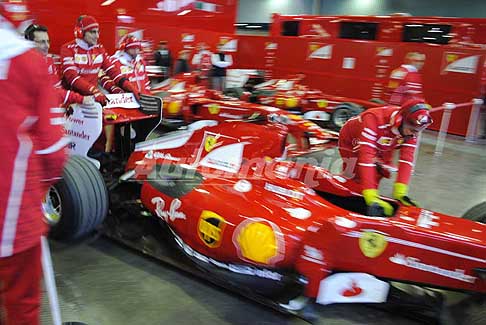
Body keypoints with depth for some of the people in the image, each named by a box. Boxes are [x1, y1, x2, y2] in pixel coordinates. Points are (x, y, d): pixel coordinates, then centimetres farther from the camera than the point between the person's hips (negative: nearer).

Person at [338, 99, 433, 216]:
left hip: (380, 146, 6)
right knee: (358, 180, -14)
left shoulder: (411, 128, -24)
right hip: (351, 142, -6)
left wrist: (400, 191, -39)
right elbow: (366, 155, -50)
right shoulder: (374, 118, -45)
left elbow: (407, 158, -28)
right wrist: (370, 196, -54)